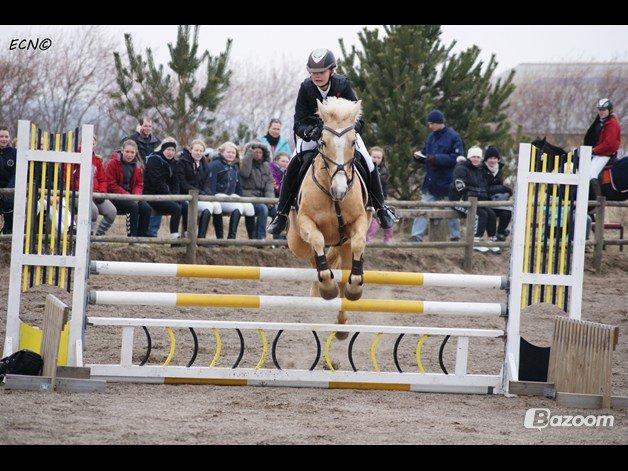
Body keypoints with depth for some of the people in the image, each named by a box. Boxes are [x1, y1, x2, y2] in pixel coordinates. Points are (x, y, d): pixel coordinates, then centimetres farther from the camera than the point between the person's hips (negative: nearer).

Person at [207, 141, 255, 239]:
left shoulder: (234, 167, 21)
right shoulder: (215, 165, -4)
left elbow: (238, 185, 26)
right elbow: (211, 183, -12)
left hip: (231, 195, 7)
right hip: (219, 196, -7)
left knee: (249, 207, -17)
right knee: (238, 207, -31)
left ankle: (253, 238, -12)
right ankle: (231, 237, -32)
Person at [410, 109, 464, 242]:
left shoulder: (453, 137, -11)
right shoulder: (431, 136, 10)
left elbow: (457, 158, -18)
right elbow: (425, 154, 19)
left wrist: (437, 159, -23)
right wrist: (419, 156, -5)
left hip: (447, 181, -6)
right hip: (431, 180, 6)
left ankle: (455, 236, 21)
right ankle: (416, 236, -4)